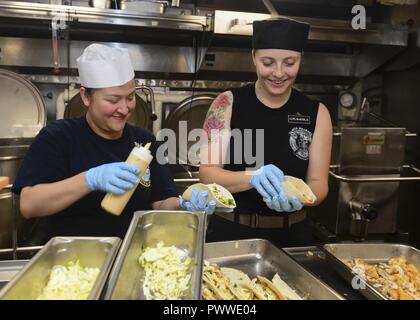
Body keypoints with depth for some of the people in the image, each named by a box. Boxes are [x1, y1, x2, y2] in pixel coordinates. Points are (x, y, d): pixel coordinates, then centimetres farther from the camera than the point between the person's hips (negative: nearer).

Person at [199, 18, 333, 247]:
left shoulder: (316, 113, 1)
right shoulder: (228, 104, -4)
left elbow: (318, 183, 1)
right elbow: (208, 174, -8)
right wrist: (253, 177, -25)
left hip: (291, 236, 2)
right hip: (230, 232, -1)